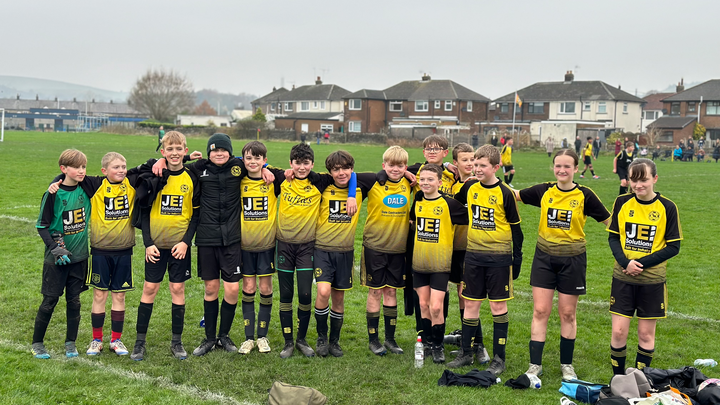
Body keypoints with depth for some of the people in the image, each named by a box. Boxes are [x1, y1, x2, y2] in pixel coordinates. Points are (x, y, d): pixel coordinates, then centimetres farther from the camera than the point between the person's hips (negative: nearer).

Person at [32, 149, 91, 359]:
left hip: (79, 256, 3)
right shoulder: (53, 194, -12)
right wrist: (55, 248, -16)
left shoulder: (87, 188, -2)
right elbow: (42, 226, -7)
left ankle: (70, 342, 22)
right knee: (50, 301, 4)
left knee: (74, 300, 9)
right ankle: (37, 343, 19)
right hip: (56, 259, -3)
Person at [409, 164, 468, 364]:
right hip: (419, 261, 4)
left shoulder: (449, 204, -11)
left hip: (440, 263, -4)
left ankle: (438, 345, 10)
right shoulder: (417, 201, 4)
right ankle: (426, 341, 25)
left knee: (436, 307, -7)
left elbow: (468, 221, -6)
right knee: (423, 304, 10)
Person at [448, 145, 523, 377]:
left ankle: (499, 358, 10)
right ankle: (467, 353, 19)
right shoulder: (469, 188, 3)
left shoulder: (505, 194, -9)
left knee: (498, 306, 2)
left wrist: (517, 258, -4)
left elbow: (515, 227, -4)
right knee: (470, 304, 8)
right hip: (474, 255, 4)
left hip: (499, 256, -4)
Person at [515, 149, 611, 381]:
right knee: (540, 311, 0)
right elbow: (513, 195, 10)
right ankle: (535, 365, 9)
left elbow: (610, 221, 0)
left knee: (568, 314, 8)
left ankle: (566, 364, 25)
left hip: (572, 259, -1)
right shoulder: (544, 191, 0)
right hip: (544, 257, 2)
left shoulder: (584, 195, -6)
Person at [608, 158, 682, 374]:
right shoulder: (622, 202, -1)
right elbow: (613, 237, 3)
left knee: (646, 334, 7)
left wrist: (642, 263, -15)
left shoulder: (667, 207, -7)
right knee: (618, 331, 1)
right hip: (622, 278, 1)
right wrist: (625, 262, -15)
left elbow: (673, 247, -5)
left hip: (652, 280, -1)